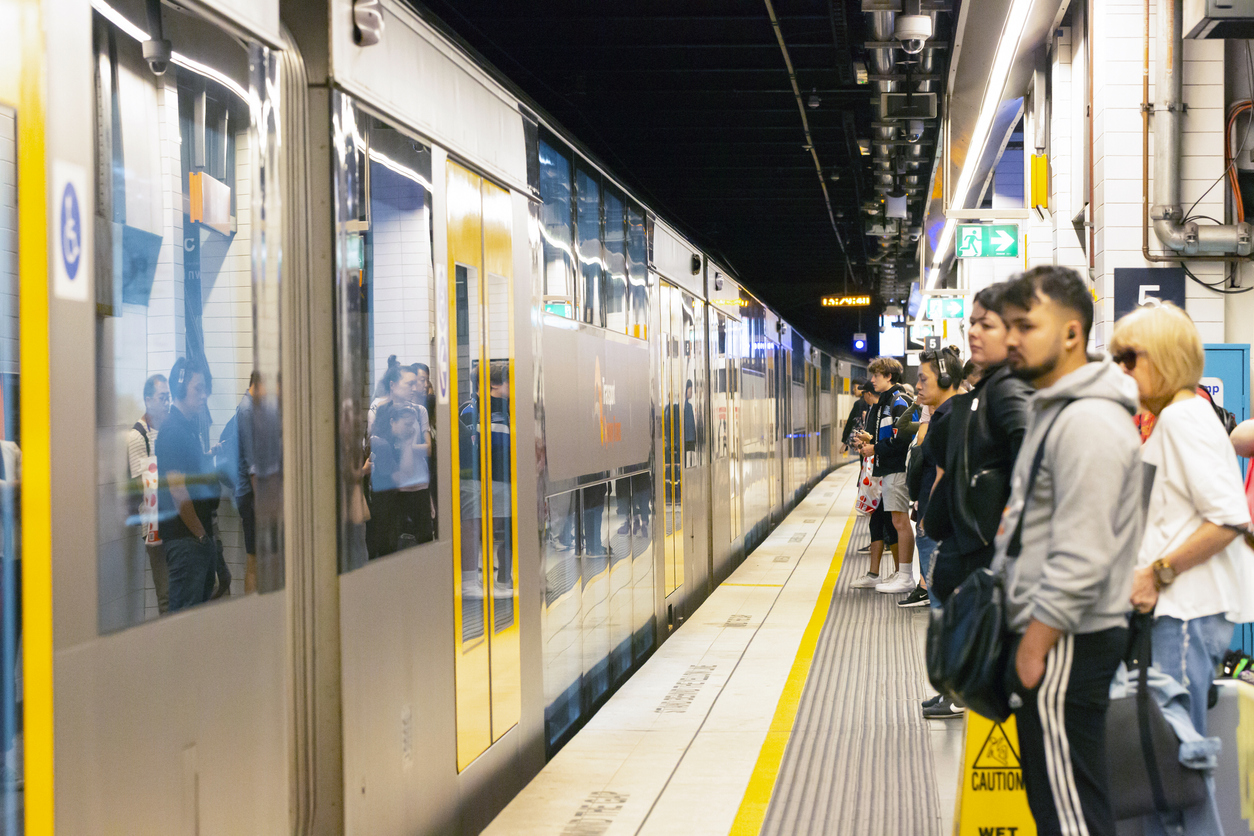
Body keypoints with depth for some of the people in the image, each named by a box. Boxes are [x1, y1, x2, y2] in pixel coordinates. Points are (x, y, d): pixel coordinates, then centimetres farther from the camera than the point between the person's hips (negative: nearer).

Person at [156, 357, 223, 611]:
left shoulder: (190, 429, 16)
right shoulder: (173, 431, -14)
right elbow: (177, 489, -19)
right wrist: (201, 533, -13)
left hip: (202, 537, 10)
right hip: (186, 539, -10)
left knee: (204, 603, 13)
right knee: (186, 611, -7)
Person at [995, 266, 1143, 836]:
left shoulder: (1089, 422, -18)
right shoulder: (1053, 409, 17)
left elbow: (1081, 558, -23)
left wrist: (1035, 646, -20)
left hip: (1068, 643, -11)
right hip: (1046, 632, 11)